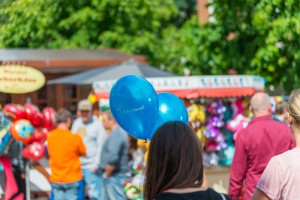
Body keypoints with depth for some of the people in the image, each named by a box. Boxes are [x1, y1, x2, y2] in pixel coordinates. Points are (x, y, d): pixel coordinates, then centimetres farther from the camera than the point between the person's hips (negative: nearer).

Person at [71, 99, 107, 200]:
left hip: (91, 166, -7)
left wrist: (96, 164, -15)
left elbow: (101, 146, -10)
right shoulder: (76, 123, 14)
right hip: (77, 165, 7)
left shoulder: (97, 125, -6)